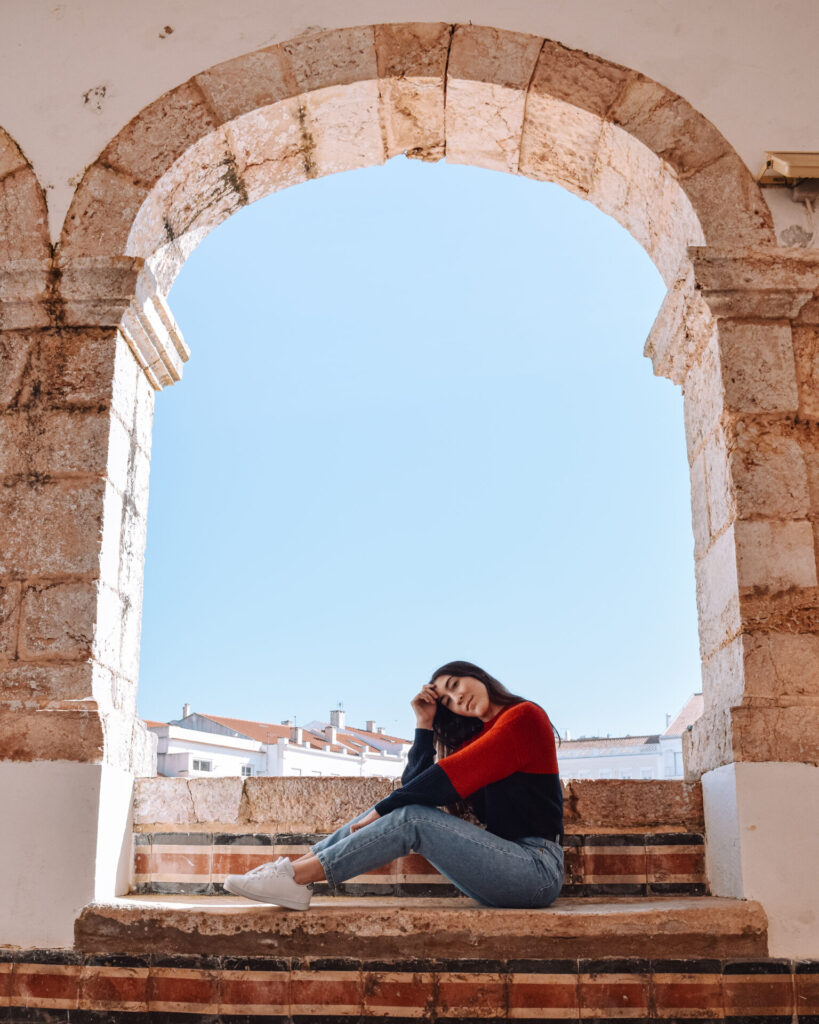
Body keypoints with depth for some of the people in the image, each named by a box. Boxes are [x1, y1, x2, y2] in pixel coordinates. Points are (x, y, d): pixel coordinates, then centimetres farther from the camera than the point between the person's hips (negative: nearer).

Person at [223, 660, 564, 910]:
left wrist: (382, 811, -11)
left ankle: (295, 877, -19)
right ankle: (295, 866, -7)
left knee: (411, 817, -20)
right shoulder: (476, 738, 19)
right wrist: (425, 724, 5)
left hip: (537, 868, -7)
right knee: (403, 808, -2)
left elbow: (451, 778, -15)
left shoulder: (523, 716, -6)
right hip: (501, 862, 7)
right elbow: (414, 787, 6)